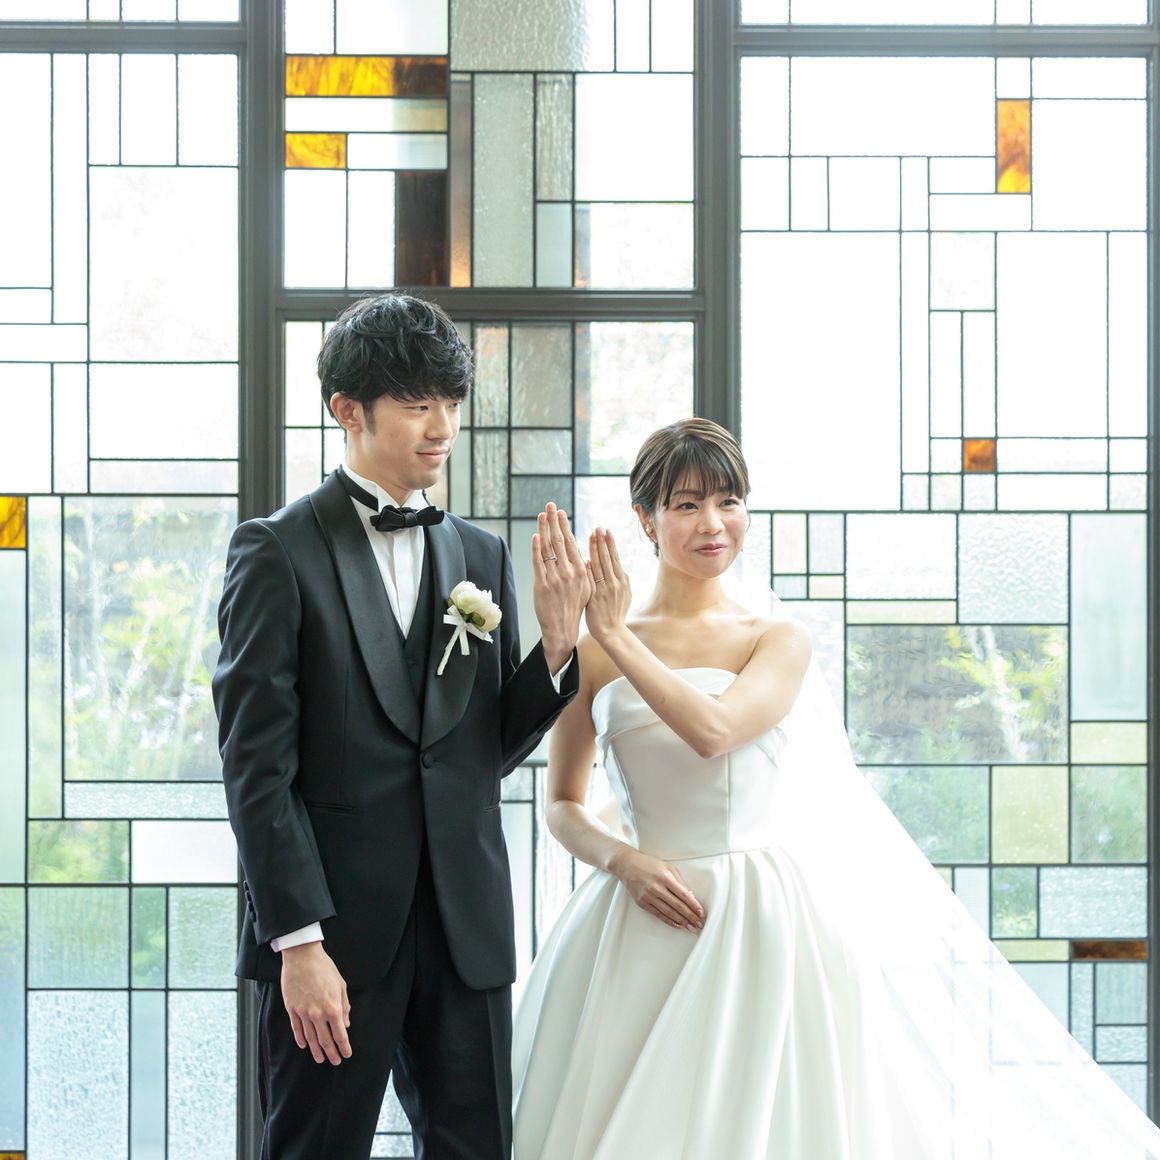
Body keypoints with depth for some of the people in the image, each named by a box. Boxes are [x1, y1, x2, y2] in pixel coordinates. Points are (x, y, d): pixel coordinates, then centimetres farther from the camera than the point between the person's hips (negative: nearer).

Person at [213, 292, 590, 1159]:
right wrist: (298, 941, -14)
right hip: (335, 930, -4)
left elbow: (494, 748, 12)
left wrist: (557, 643, -5)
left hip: (466, 926, 5)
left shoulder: (483, 555, 11)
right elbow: (257, 763, -9)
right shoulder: (278, 551, -5)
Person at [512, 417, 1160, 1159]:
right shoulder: (593, 652, 4)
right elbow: (562, 804, 9)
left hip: (764, 923, -1)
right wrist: (621, 859, -10)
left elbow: (713, 729, -19)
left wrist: (617, 635, -14)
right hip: (644, 927, 1)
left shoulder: (778, 640, 1)